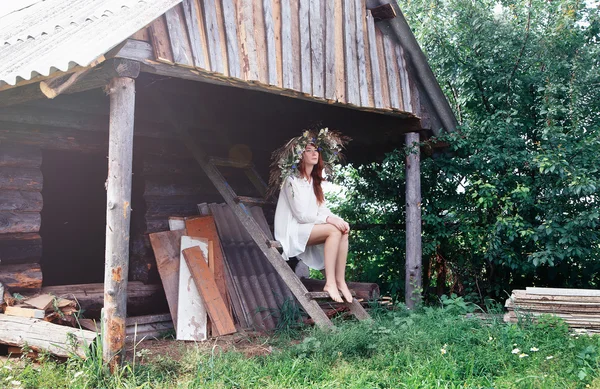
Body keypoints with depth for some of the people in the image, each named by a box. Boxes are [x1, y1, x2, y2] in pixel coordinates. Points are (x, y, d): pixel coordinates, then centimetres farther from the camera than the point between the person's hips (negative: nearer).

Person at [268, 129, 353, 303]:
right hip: (292, 231, -8)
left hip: (309, 227, 8)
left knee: (343, 231, -14)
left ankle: (340, 281, -18)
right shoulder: (292, 180, -11)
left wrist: (338, 219, -11)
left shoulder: (314, 181, 15)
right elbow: (301, 214, -17)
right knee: (334, 231, -26)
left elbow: (322, 209, 8)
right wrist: (328, 219, -23)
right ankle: (330, 283, -29)